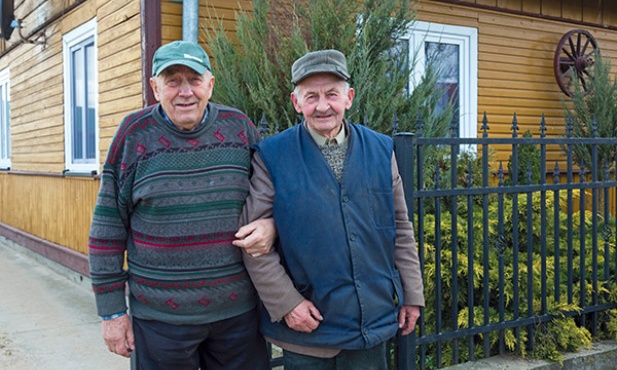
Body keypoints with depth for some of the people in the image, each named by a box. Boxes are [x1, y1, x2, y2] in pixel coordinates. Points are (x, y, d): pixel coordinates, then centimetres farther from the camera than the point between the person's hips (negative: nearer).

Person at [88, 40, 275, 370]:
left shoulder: (239, 127, 1)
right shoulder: (134, 134, -4)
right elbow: (107, 228, -1)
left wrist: (271, 225, -11)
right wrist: (112, 310, -1)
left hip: (240, 311, 2)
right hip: (160, 318, -1)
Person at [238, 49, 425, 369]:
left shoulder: (381, 150, 2)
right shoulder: (271, 156, -7)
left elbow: (400, 228, 8)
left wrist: (412, 294, 8)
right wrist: (285, 303, -12)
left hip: (374, 319, 3)